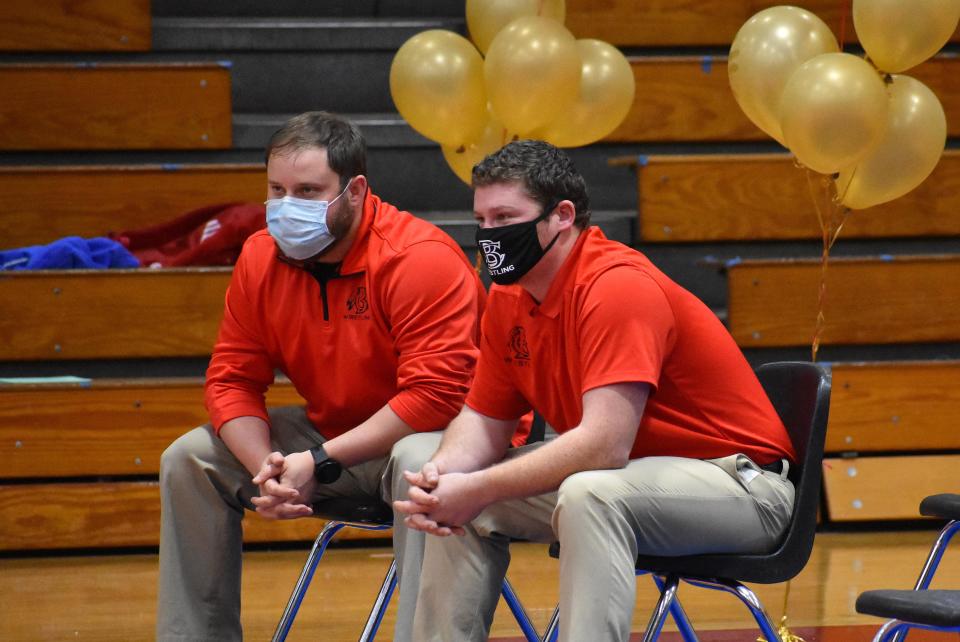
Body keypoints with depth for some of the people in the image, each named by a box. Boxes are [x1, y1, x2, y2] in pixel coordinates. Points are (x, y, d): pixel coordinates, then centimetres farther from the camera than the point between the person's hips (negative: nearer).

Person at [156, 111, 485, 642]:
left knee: (422, 466, -40)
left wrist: (320, 462, -29)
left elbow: (436, 396, -29)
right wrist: (265, 468, -20)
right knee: (189, 459, -3)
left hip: (424, 435, -7)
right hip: (327, 432, 7)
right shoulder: (260, 258, -3)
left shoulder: (421, 258, -23)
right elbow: (231, 380, 0)